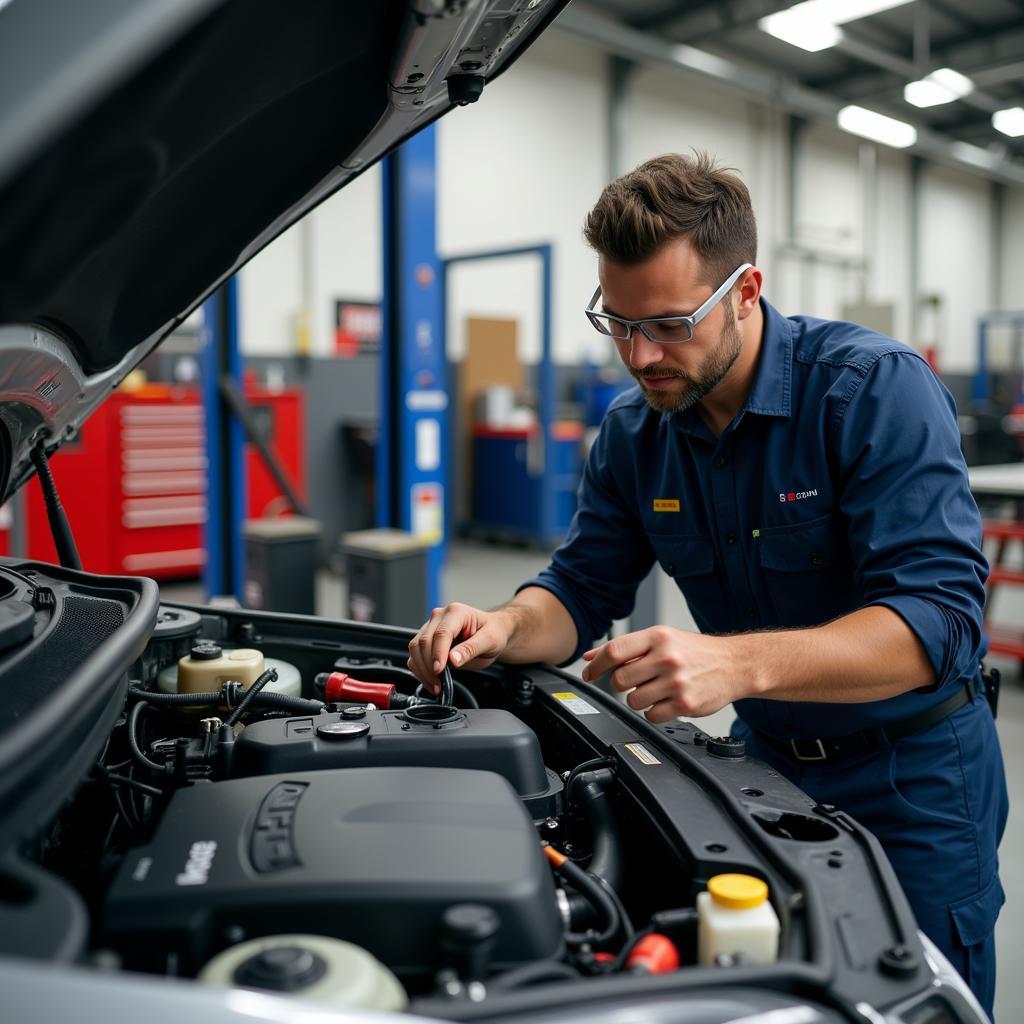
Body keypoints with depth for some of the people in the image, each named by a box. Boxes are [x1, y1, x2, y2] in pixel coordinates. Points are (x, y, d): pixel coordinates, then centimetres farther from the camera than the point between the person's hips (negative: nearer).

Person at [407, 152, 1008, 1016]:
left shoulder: (878, 388, -23)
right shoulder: (634, 431, -6)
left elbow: (938, 619, -32)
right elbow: (583, 589, 0)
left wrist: (738, 662, -46)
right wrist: (506, 628, -23)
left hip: (914, 775, -4)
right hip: (766, 757, 5)